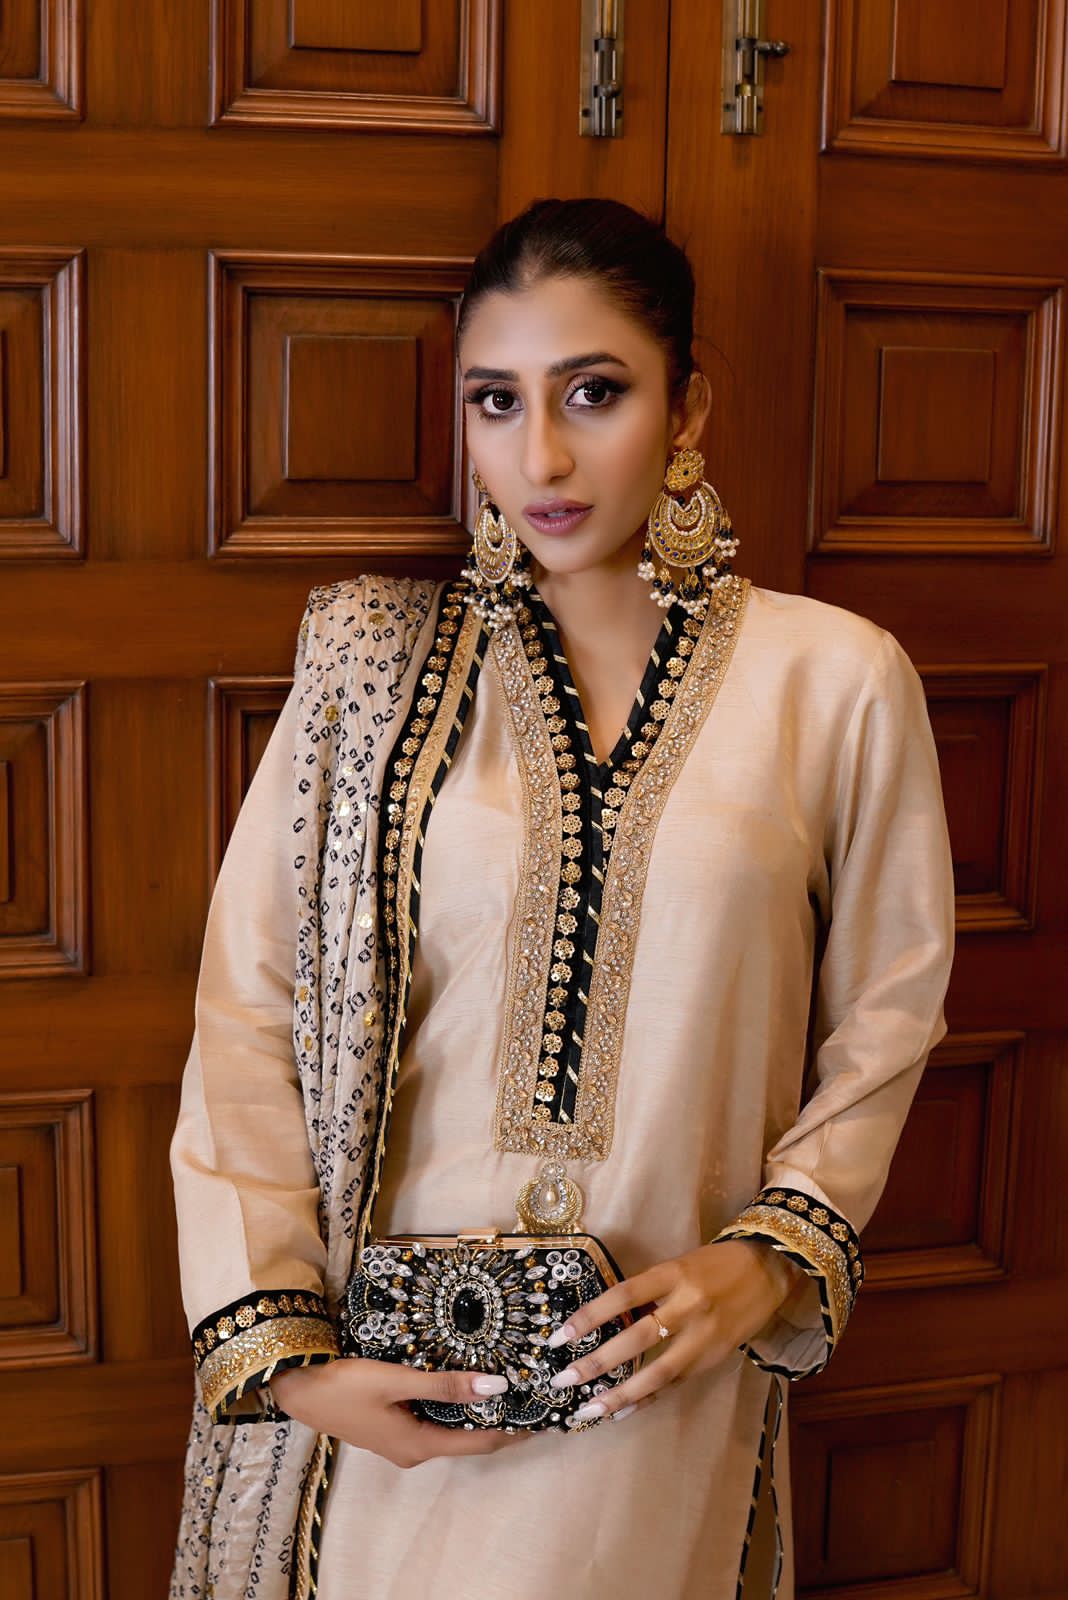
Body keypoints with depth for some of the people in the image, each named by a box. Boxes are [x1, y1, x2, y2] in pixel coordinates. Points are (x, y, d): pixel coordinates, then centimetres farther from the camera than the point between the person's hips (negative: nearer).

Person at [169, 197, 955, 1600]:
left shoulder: (838, 680, -4)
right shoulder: (375, 668, -2)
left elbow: (884, 1018, 4)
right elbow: (249, 1010, -4)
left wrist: (772, 1259, -8)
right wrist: (279, 1351, -11)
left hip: (661, 1377, 0)